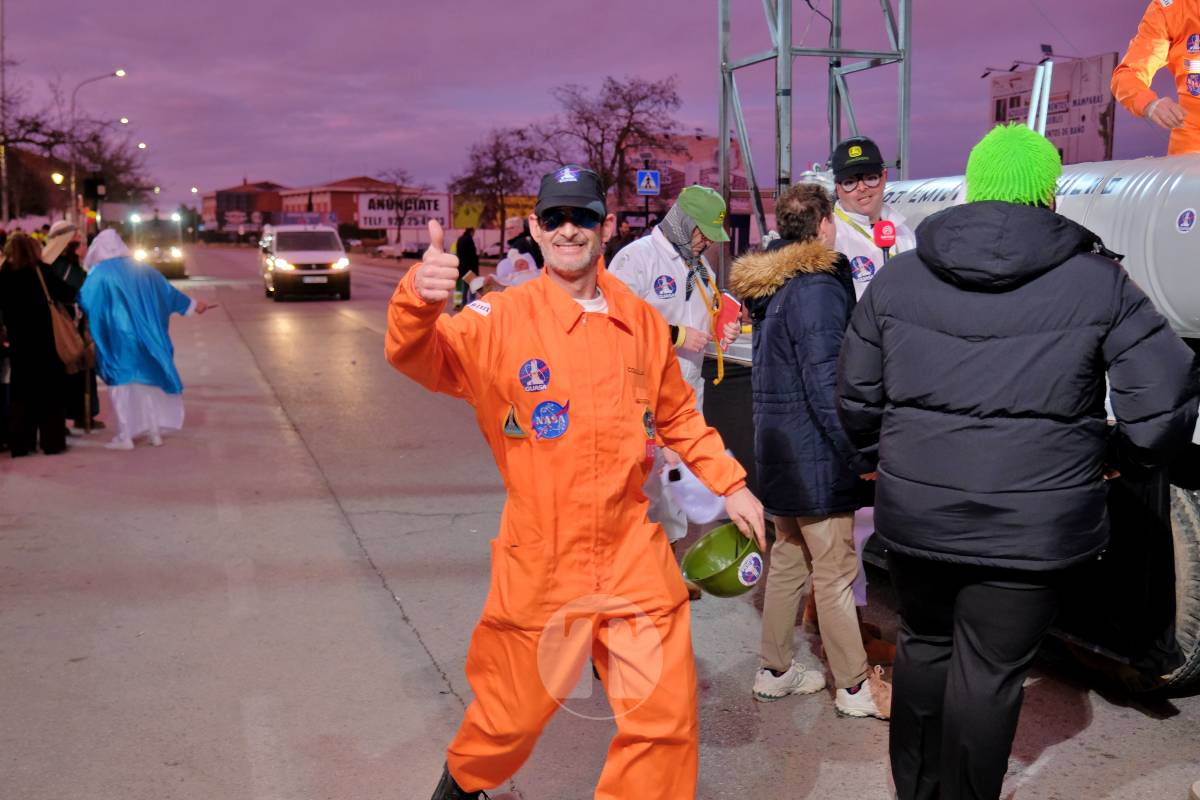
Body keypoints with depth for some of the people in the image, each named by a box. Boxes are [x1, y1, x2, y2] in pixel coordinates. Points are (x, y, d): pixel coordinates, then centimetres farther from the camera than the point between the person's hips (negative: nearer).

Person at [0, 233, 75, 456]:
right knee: (49, 391, 5)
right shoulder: (41, 271, -6)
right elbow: (67, 295, -8)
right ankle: (52, 441, 3)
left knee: (20, 392, 10)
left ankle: (19, 444, 10)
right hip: (43, 341, -4)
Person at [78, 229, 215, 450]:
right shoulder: (141, 269, 8)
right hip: (145, 335, 5)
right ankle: (155, 432, 15)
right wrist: (192, 305, 24)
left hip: (117, 338, -4)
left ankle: (125, 437, 1)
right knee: (150, 381, 13)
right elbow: (168, 291, 13)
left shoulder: (98, 274, -6)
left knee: (122, 384, 2)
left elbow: (85, 304, -5)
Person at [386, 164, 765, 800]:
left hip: (634, 557, 3)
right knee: (513, 714, 15)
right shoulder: (502, 319, -8)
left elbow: (678, 416, 17)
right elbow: (419, 357, -25)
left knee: (665, 715, 6)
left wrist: (728, 484, 14)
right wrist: (419, 299, -45)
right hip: (540, 565, -2)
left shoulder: (641, 320, 3)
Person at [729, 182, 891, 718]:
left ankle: (775, 671, 26)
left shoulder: (770, 286, 11)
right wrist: (862, 454, -19)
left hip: (779, 448, 9)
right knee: (834, 571, 1)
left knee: (788, 560, 17)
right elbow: (826, 385, -22)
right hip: (815, 453, -9)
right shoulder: (817, 287, -18)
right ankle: (855, 686, 12)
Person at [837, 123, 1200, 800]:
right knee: (991, 673, 9)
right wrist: (1119, 455, 11)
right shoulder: (1097, 281, -6)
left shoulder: (896, 279, 1)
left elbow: (856, 401, 6)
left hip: (914, 515, 4)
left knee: (924, 645, 22)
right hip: (1030, 528, -3)